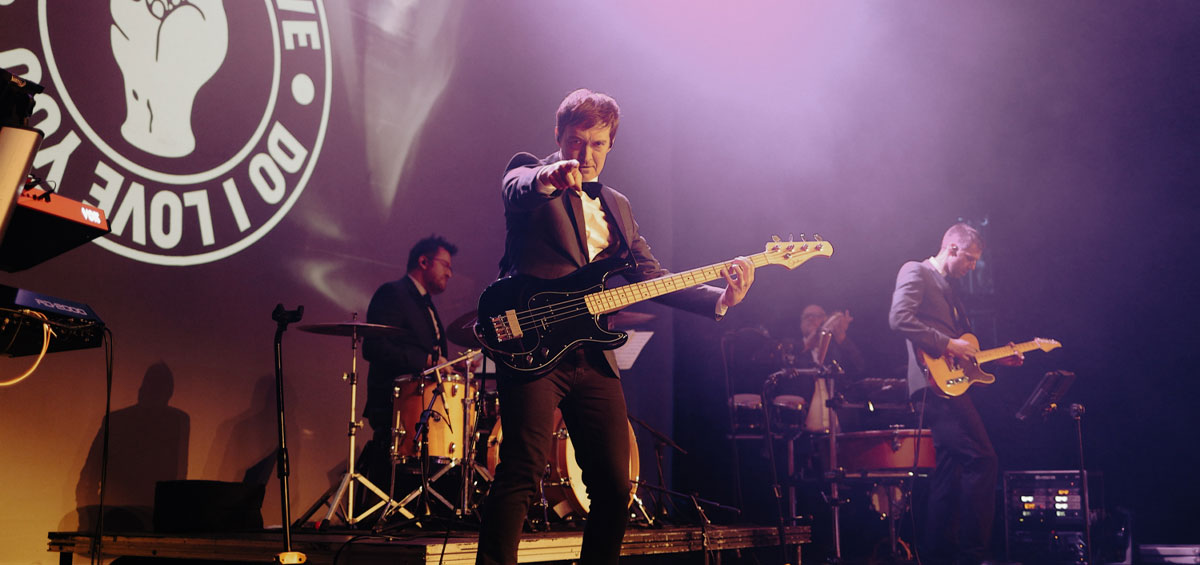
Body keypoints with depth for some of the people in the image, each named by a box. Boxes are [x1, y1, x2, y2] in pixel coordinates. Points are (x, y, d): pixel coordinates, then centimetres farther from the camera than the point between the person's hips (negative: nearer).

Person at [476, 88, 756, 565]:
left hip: (593, 356, 6)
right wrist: (549, 178, -44)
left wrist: (719, 299, 3)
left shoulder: (616, 206, 23)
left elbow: (650, 275, 17)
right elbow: (515, 189, -19)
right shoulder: (528, 173, 6)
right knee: (522, 472, -15)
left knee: (615, 485, 6)